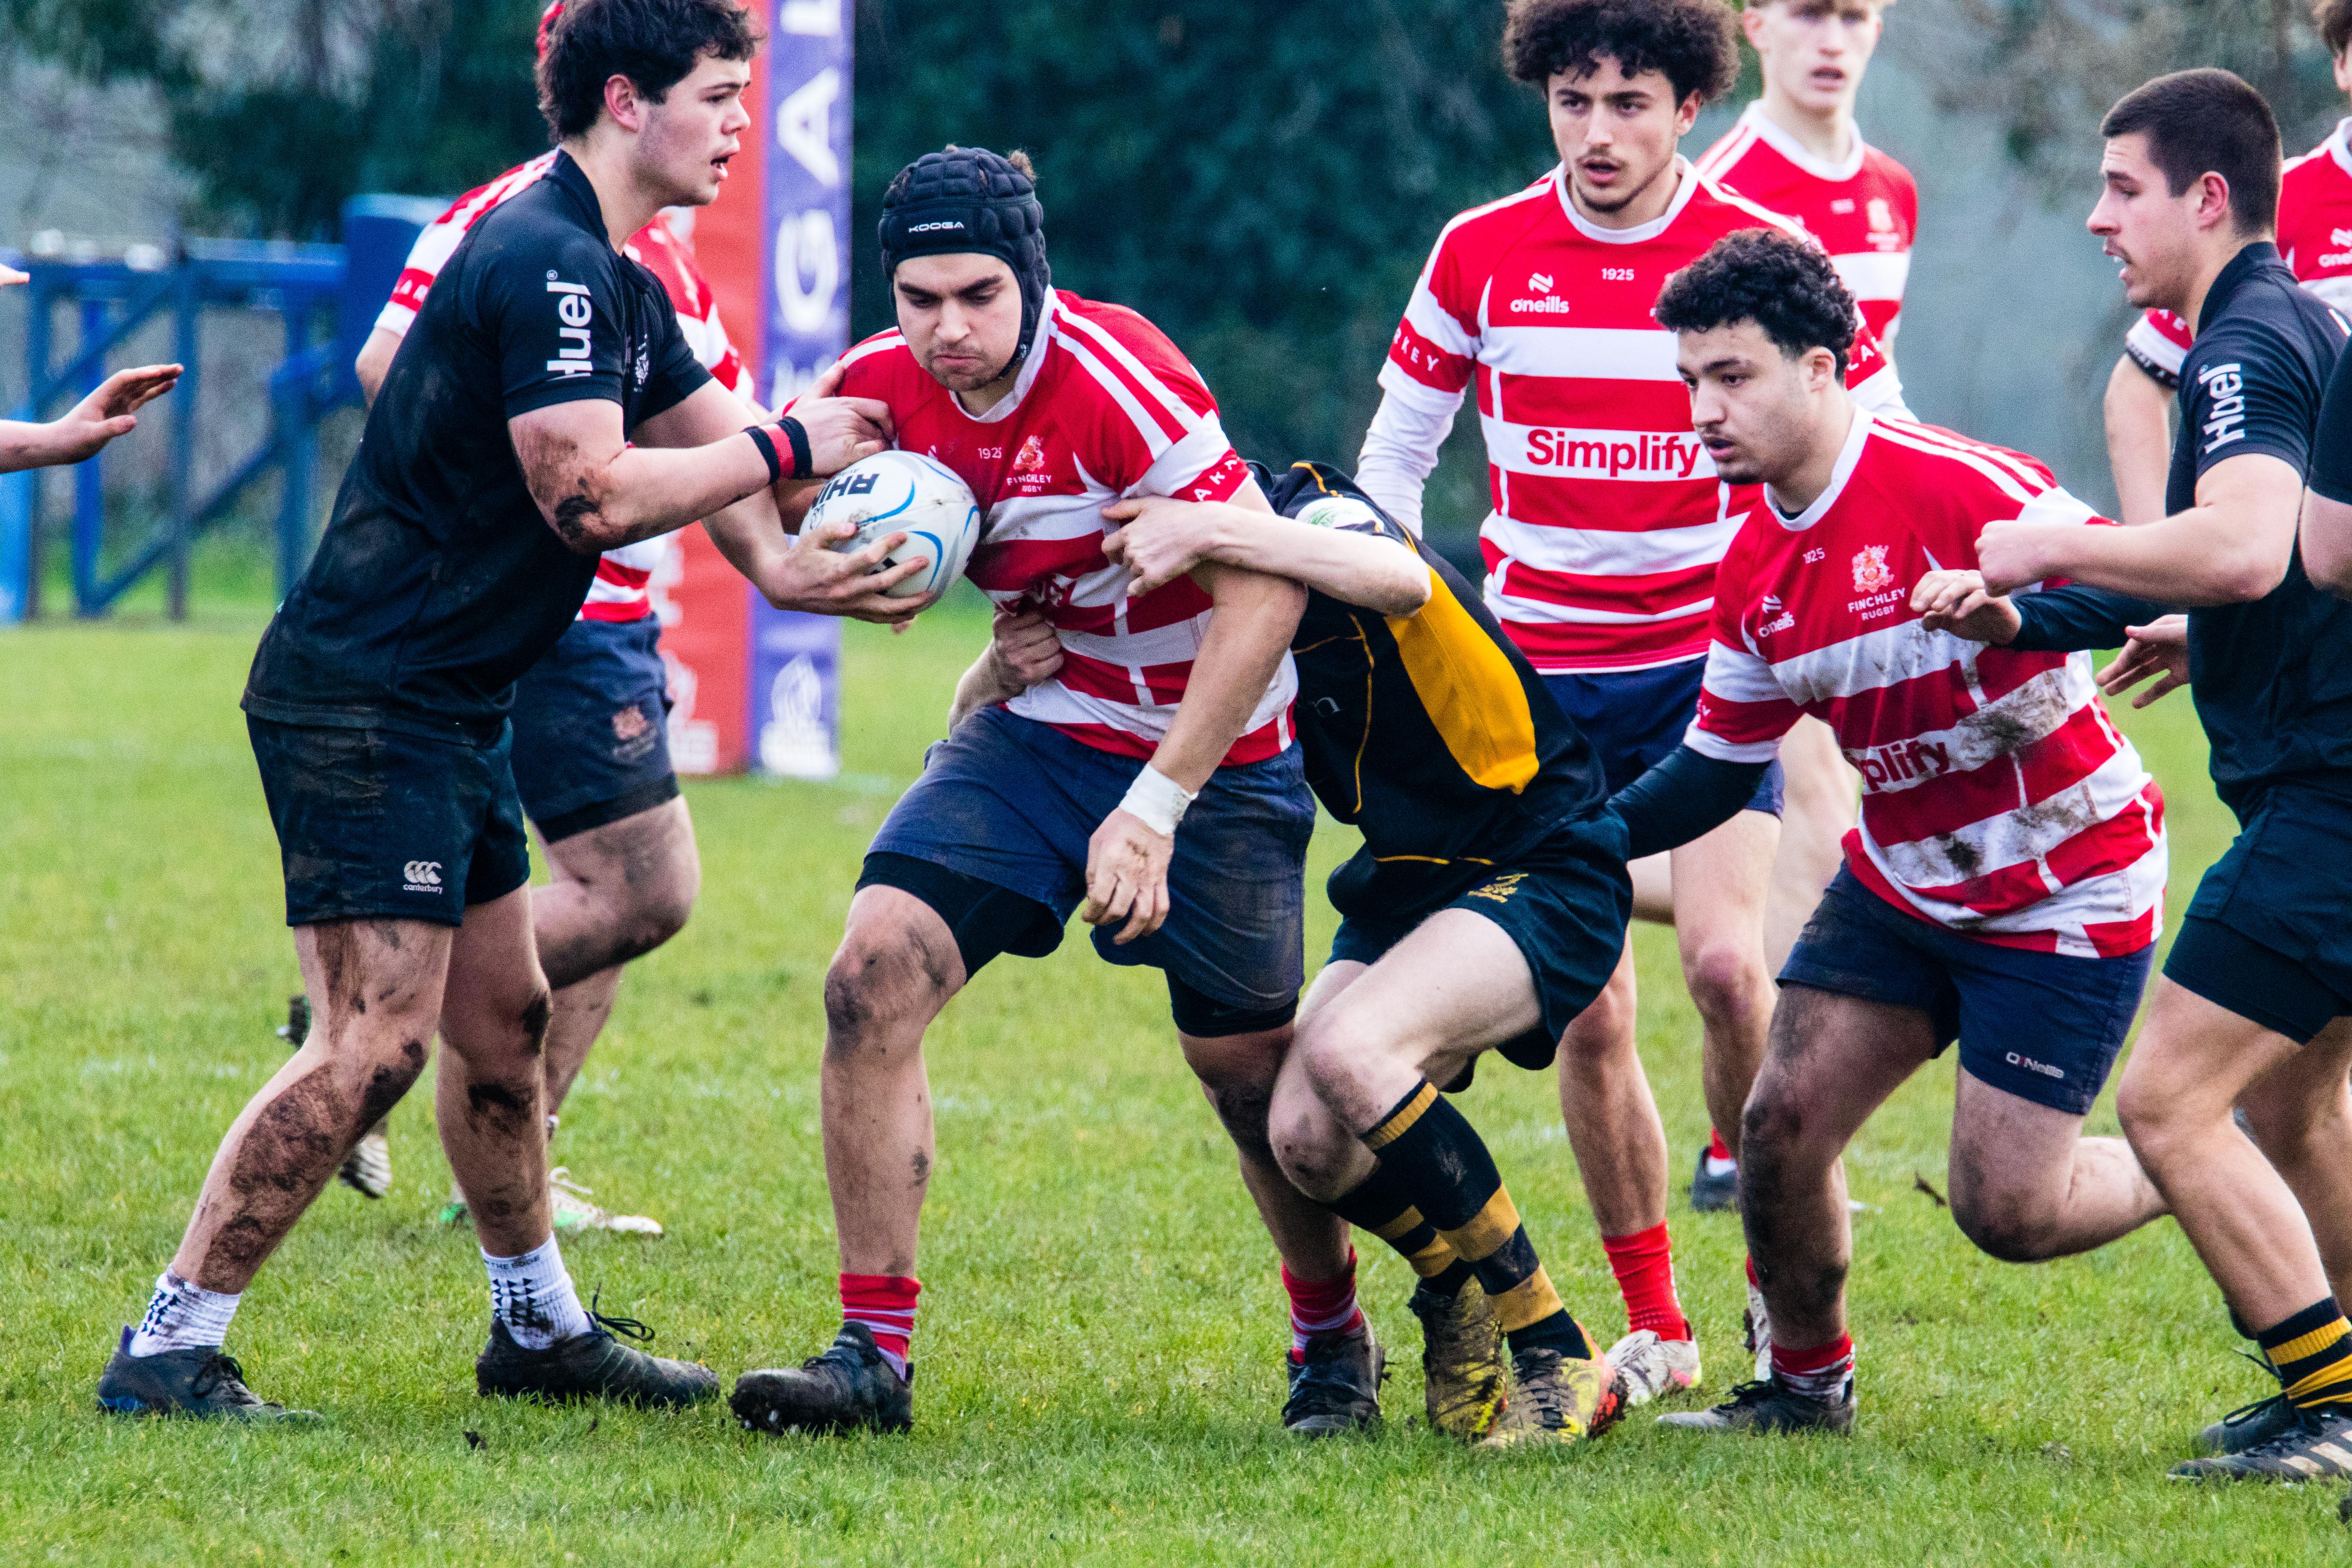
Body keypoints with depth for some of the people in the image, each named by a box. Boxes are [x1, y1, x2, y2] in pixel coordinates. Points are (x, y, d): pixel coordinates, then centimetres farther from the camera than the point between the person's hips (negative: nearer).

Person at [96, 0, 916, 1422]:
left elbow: (710, 441, 21)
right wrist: (785, 450, -14)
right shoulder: (544, 262, -18)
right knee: (378, 1041, -15)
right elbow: (590, 494, -24)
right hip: (364, 703, -11)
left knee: (503, 1020, 19)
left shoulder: (618, 286, 15)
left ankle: (540, 1327, 33)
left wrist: (794, 564, 0)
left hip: (452, 708, 11)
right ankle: (167, 1352, -13)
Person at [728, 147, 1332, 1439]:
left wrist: (1154, 810, -28)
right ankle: (874, 1357, -9)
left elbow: (1265, 592, -27)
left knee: (1253, 1076, 1)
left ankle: (1335, 1345, 30)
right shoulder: (883, 387, -9)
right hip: (1041, 733, 5)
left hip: (1214, 751, -5)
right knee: (875, 975, -15)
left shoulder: (1114, 379, -27)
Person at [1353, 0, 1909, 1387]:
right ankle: (1655, 1326, 12)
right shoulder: (1481, 256, -1)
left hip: (1707, 660, -2)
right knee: (1587, 1018, -1)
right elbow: (1397, 451, 12)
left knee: (1724, 962, -20)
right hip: (1535, 674, 2)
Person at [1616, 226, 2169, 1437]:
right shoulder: (1755, 573, 1)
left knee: (2005, 1210, -9)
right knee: (1782, 1125, -4)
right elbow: (1714, 771, 10)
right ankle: (1805, 1382, 19)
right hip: (1899, 882, 7)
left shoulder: (1959, 491, -23)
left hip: (2064, 903, -7)